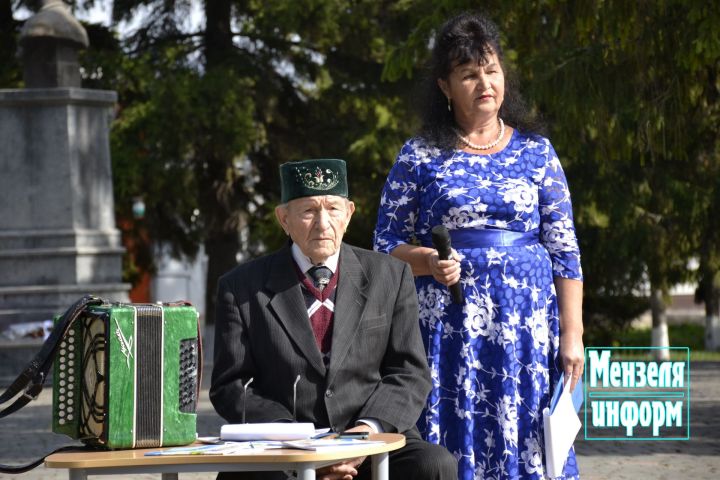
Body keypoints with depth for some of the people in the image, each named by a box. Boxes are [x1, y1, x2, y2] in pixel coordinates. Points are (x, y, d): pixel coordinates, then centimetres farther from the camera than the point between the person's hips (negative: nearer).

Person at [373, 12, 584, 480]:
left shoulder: (536, 152, 10)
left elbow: (564, 251, 8)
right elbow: (386, 245, 8)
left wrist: (572, 334, 0)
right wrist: (428, 262, -13)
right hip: (448, 330, -1)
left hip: (526, 330, 1)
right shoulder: (420, 156, 7)